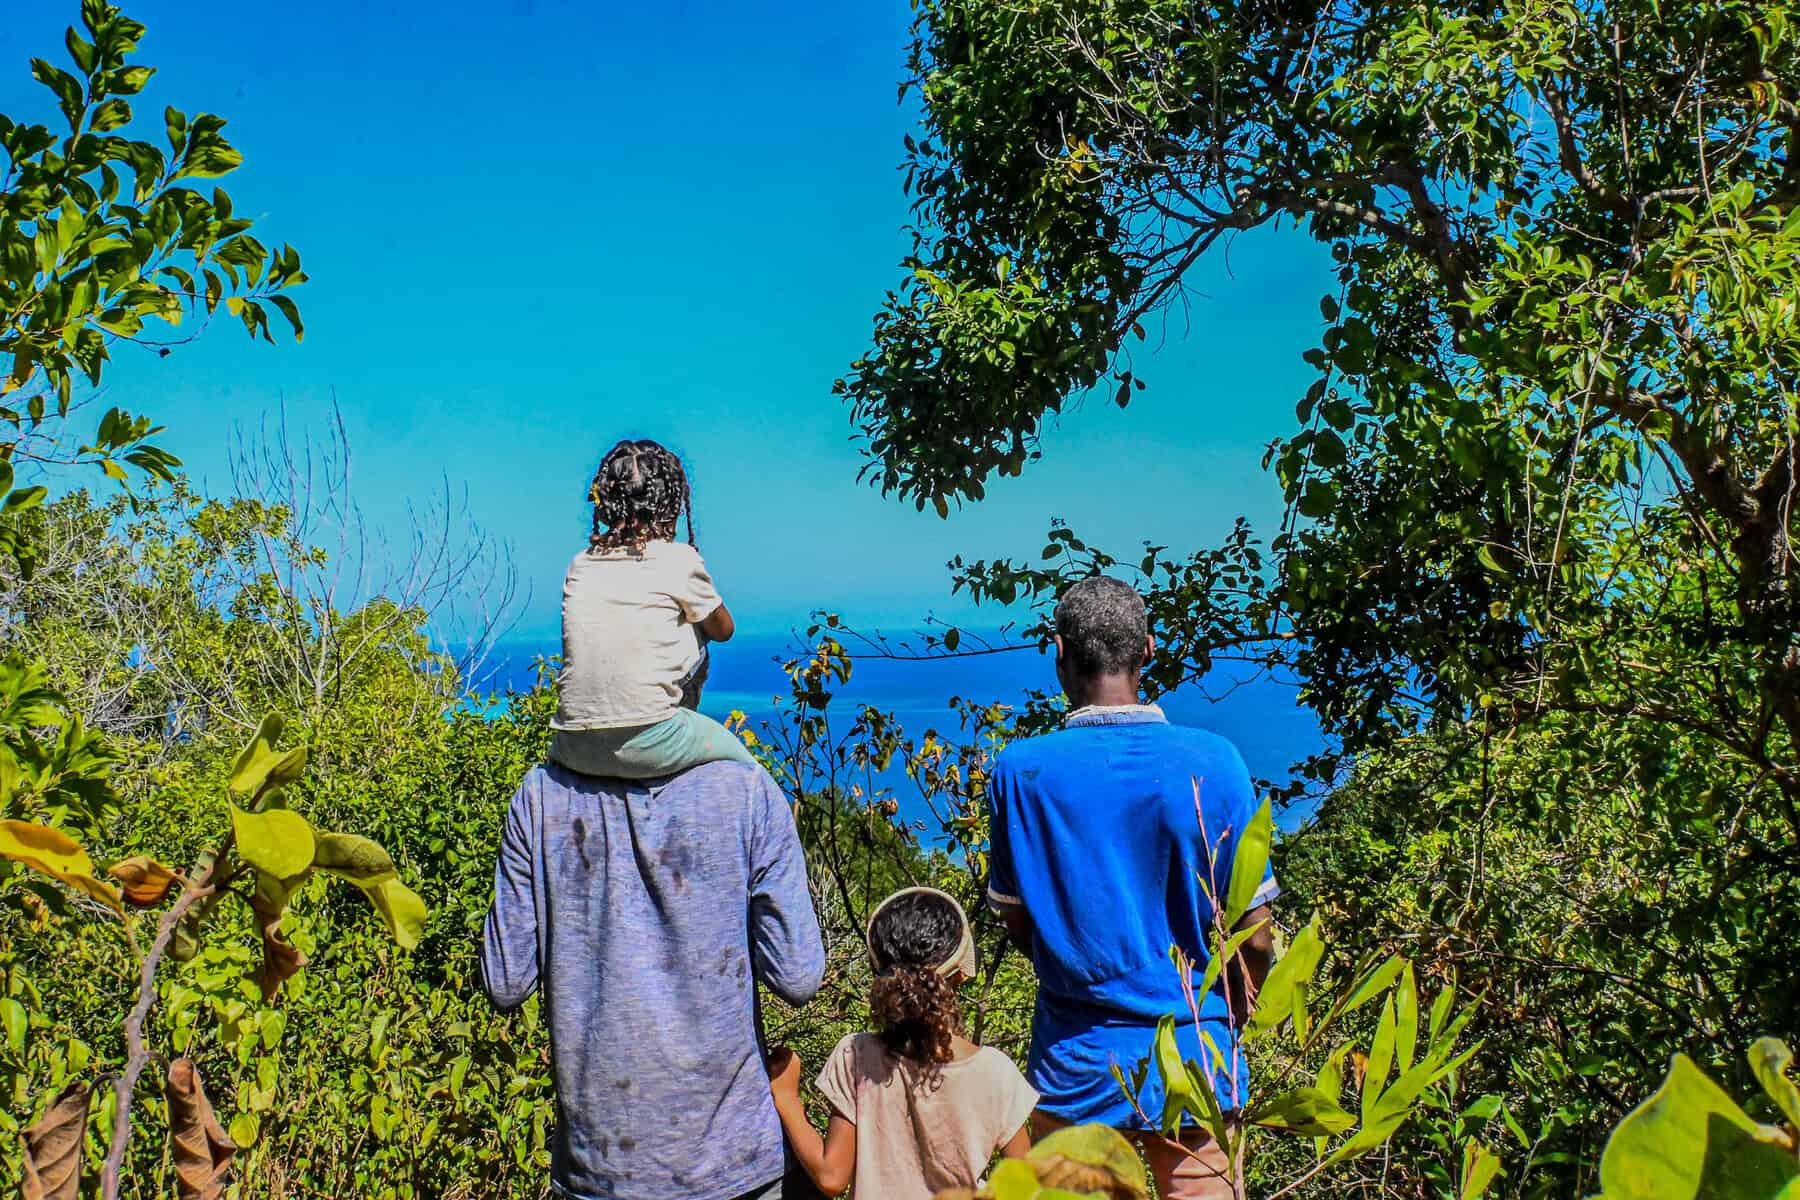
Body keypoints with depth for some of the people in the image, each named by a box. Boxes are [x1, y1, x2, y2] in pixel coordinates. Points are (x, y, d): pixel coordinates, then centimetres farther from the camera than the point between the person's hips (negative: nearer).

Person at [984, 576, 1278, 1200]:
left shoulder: (1018, 771, -11)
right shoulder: (1212, 761, -12)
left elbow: (1018, 925, 0)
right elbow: (1255, 937, -7)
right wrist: (1231, 1021, 12)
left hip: (1074, 1061, 1)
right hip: (1193, 1058, 0)